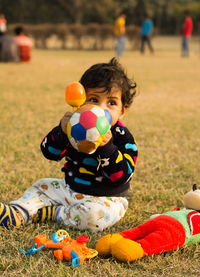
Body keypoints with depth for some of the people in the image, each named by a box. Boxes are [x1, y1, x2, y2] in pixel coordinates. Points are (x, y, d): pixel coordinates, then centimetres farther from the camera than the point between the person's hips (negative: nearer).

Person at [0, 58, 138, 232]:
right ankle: (17, 213, -9)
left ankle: (49, 213, -14)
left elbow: (121, 176, -25)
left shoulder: (122, 138, -16)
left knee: (95, 215, -34)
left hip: (105, 198, -6)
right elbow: (49, 152, -8)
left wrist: (107, 147, -38)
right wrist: (61, 131, -27)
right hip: (70, 189, 6)